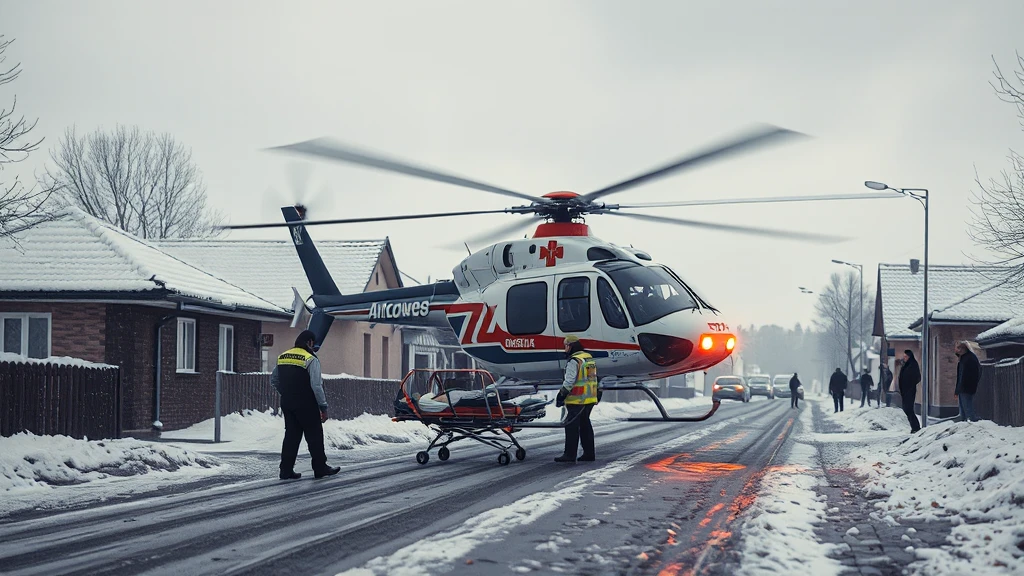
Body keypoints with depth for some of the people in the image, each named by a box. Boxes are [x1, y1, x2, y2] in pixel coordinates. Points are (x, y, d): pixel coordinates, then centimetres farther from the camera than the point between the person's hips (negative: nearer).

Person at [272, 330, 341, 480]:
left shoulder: (282, 357, 9)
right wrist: (324, 407, -12)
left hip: (287, 404, 6)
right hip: (306, 405, -6)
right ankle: (320, 468, 11)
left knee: (291, 435, 11)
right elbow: (316, 386, -18)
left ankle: (286, 470, 8)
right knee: (314, 436, 5)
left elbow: (274, 379, 18)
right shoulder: (311, 359, -12)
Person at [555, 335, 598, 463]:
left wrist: (562, 394, -11)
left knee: (572, 426, -4)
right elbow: (594, 378, 19)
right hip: (590, 399, 9)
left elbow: (569, 381, -18)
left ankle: (570, 454, -4)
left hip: (577, 399, -9)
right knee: (585, 425, 15)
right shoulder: (589, 358, 15)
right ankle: (589, 453, 16)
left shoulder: (574, 361, -14)